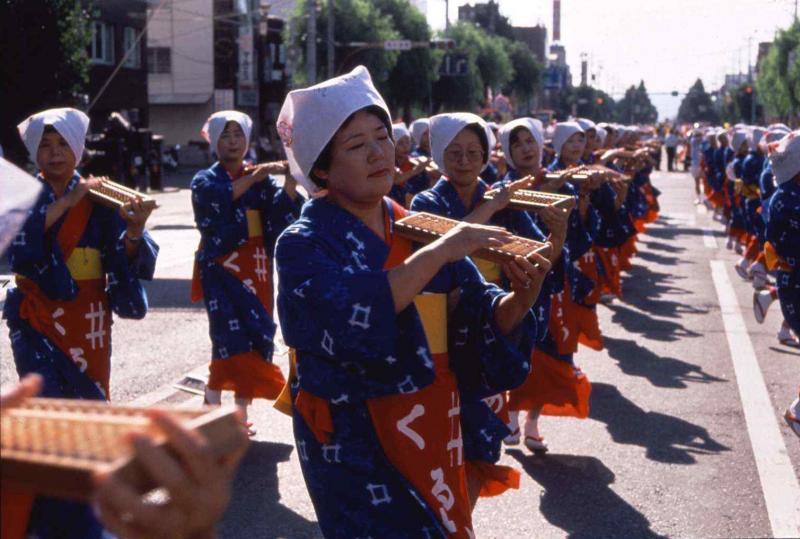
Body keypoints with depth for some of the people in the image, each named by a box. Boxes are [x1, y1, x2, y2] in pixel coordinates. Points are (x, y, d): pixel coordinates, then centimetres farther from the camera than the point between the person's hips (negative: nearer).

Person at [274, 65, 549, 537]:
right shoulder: (304, 244, -11)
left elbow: (486, 319, 3)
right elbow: (351, 318, -29)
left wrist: (521, 299, -18)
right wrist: (439, 252, -28)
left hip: (436, 436, 6)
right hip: (355, 449, -5)